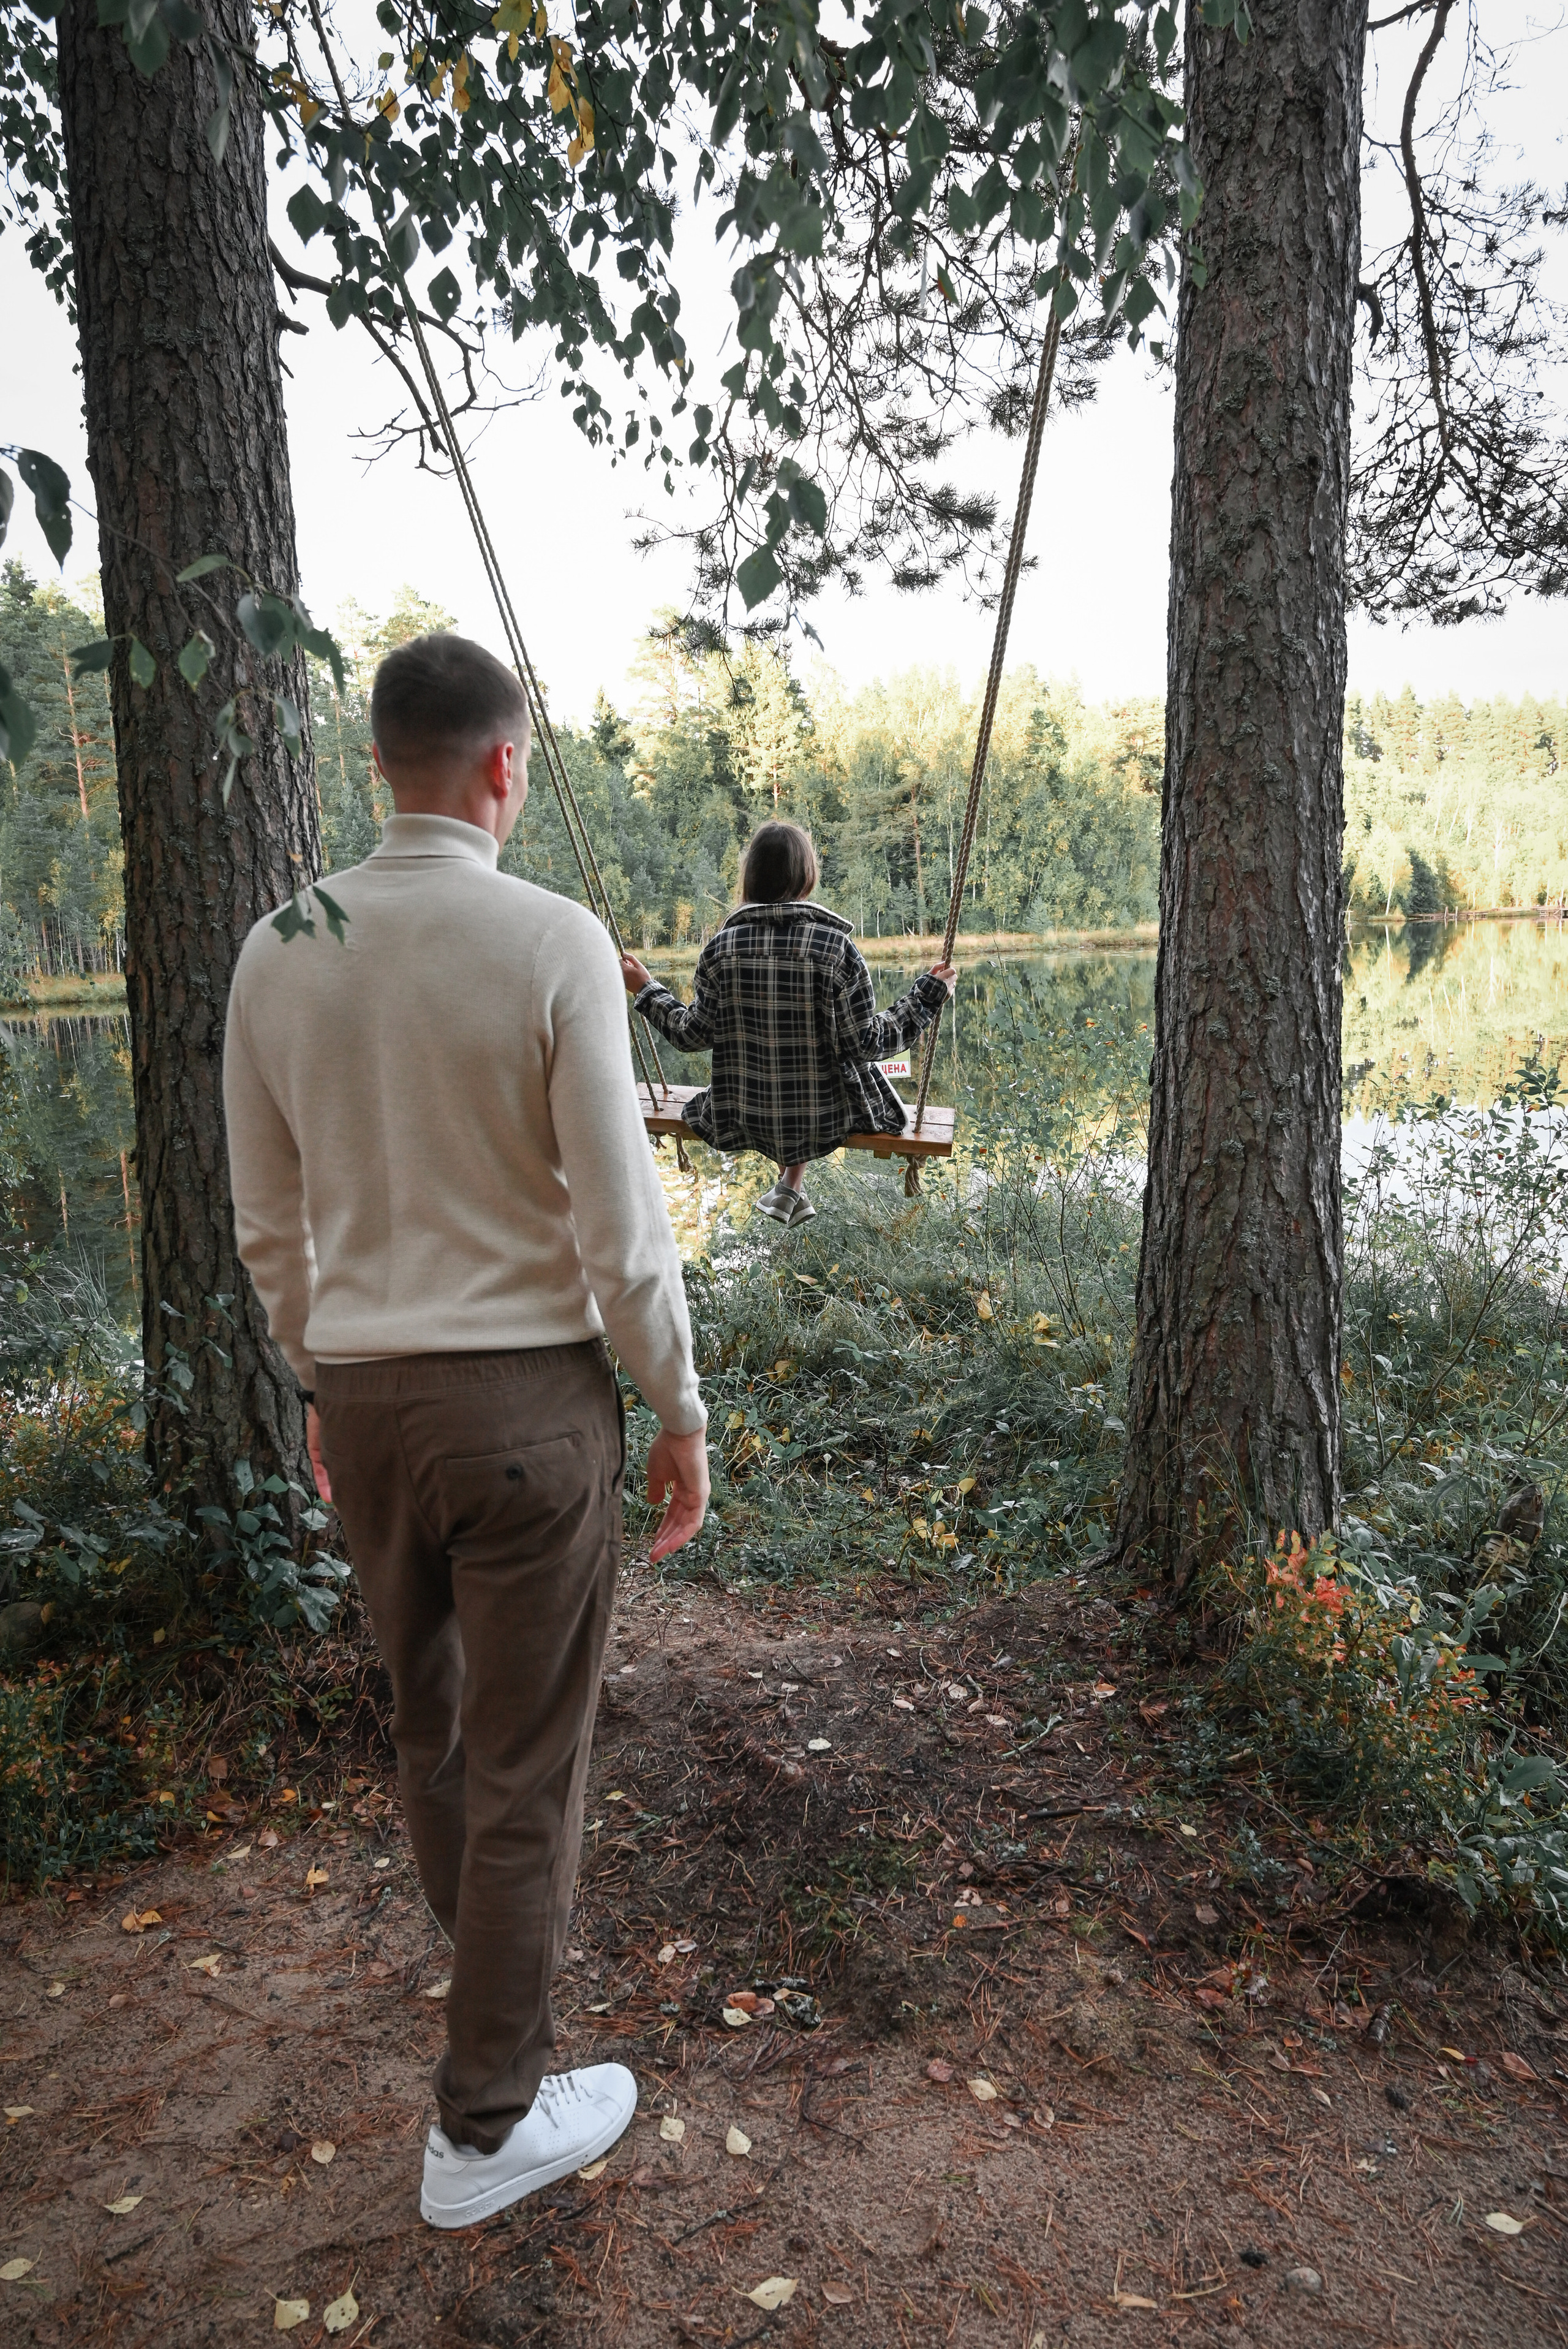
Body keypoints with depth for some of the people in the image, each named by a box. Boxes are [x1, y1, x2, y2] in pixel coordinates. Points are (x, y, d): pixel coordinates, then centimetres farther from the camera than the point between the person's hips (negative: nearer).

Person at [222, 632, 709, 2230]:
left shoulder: (275, 953, 0)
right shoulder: (554, 942, -15)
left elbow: (267, 1226, 7)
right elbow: (620, 1224, -14)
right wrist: (680, 1413, -2)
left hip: (363, 1399, 6)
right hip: (527, 1399, -5)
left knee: (428, 1719, 26)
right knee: (525, 1765, 10)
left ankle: (481, 1944, 53)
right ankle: (485, 2126, 27)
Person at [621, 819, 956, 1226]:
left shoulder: (721, 949, -13)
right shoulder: (836, 948, -19)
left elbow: (694, 1036, -4)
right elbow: (867, 1045, -15)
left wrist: (644, 989, 11)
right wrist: (929, 993, -3)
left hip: (745, 1119, 2)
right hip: (825, 1120, -2)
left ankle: (789, 1185, 34)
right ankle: (792, 1186, 30)